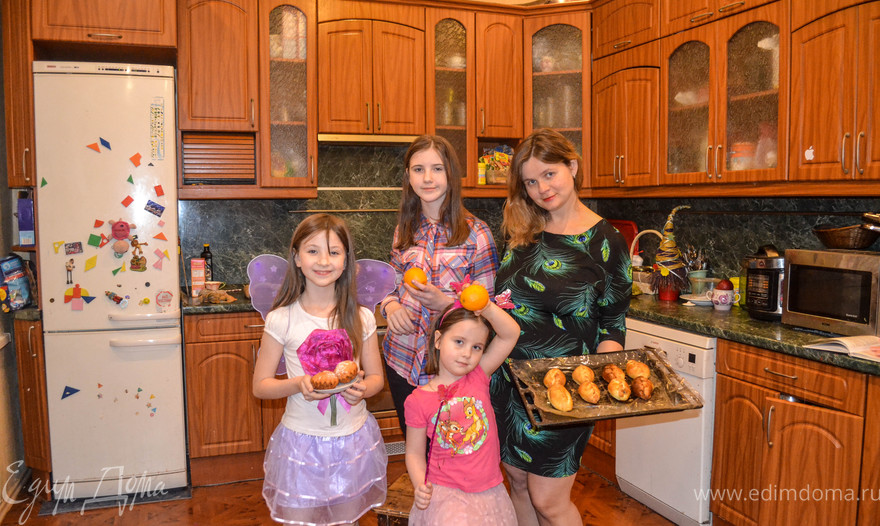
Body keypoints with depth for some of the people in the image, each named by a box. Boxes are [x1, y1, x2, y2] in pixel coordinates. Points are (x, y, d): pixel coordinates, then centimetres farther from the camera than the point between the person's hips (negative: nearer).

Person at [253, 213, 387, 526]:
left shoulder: (361, 318, -4)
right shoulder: (281, 320, -10)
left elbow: (376, 377, 5)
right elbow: (260, 385, -3)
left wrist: (362, 388, -16)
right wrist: (297, 384, -21)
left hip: (353, 440, 2)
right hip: (302, 441, -2)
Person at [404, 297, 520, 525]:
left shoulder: (479, 376, -2)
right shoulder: (418, 401, -8)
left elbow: (511, 334, -12)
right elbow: (415, 453, 0)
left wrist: (487, 308, -28)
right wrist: (420, 486, -17)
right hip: (444, 492, -3)